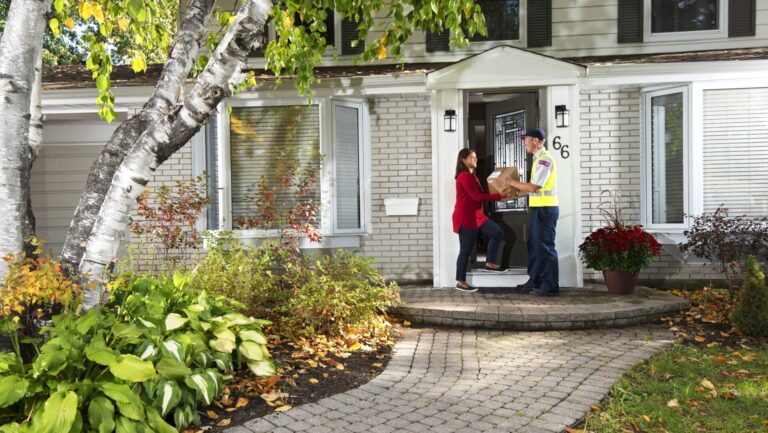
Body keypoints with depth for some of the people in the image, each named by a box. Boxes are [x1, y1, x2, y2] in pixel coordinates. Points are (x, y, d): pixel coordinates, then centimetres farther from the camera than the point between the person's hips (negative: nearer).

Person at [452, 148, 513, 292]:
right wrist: (498, 196, -19)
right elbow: (477, 196, -20)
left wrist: (497, 193, 1)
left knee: (497, 233, 2)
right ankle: (461, 282, 4)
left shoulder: (472, 176, 19)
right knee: (465, 250, -4)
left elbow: (479, 194, 12)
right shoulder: (464, 176, -15)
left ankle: (490, 263, 11)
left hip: (476, 216, 10)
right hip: (466, 218, -10)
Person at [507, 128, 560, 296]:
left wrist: (512, 183, -10)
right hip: (538, 208, 10)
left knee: (545, 246, -5)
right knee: (534, 244, 15)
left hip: (545, 209, -10)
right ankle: (535, 281, 25)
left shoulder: (544, 159, -15)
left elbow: (534, 187, -20)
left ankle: (550, 286, 1)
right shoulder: (539, 159, 15)